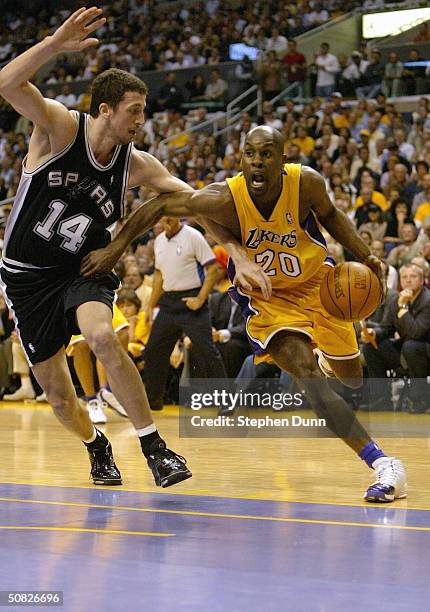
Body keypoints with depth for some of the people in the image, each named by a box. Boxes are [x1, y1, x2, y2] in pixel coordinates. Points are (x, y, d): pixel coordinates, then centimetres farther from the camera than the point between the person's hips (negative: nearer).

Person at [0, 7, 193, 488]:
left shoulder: (135, 164, -5)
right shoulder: (59, 126, -15)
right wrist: (56, 44, -45)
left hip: (84, 271, 1)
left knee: (102, 337, -32)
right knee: (55, 390, 3)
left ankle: (153, 447, -21)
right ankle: (96, 447, 36)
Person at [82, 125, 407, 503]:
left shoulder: (306, 183, -23)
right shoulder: (225, 199, -29)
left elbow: (329, 215, 0)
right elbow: (161, 206, -16)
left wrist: (364, 255, -10)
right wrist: (115, 248, -18)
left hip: (316, 283, 3)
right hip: (267, 298, -2)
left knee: (352, 378, 15)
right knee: (309, 379, -23)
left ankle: (327, 359, 56)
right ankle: (383, 465, -19)